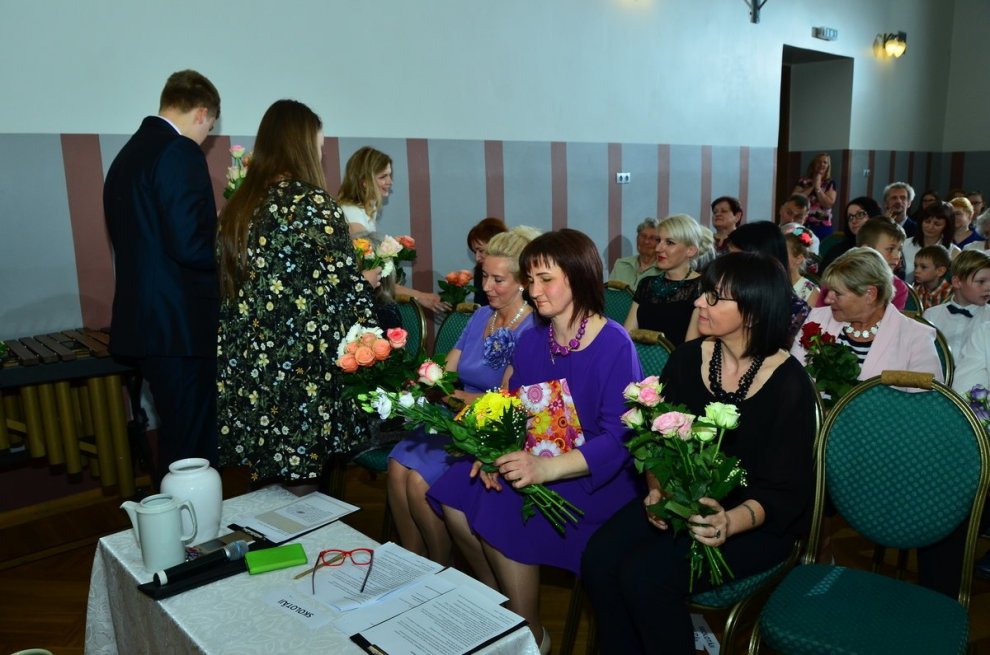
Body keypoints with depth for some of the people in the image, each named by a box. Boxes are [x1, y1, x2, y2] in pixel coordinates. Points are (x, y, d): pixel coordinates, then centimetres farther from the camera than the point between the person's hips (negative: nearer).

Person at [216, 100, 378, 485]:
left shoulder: (238, 204, 7)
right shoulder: (314, 203, -12)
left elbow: (226, 283, 13)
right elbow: (345, 287, -12)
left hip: (245, 364, 7)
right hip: (303, 368, -6)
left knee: (267, 489, 16)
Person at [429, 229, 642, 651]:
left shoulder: (615, 345, -17)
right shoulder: (532, 340, 4)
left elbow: (618, 438, -23)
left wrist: (549, 468, -36)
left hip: (597, 475, -6)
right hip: (538, 460, 7)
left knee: (500, 514, -25)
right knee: (457, 495, -12)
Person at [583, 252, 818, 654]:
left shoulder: (789, 385, -14)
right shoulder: (687, 359, -1)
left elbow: (782, 491, -14)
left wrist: (731, 522, -33)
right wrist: (657, 490, -17)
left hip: (757, 520, -4)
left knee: (645, 578, -25)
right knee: (599, 560, -19)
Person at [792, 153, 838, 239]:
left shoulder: (830, 183, 6)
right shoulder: (803, 181, 7)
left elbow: (829, 204, -7)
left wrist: (818, 187, -9)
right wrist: (811, 187, -7)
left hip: (823, 226, 0)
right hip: (804, 224, 0)